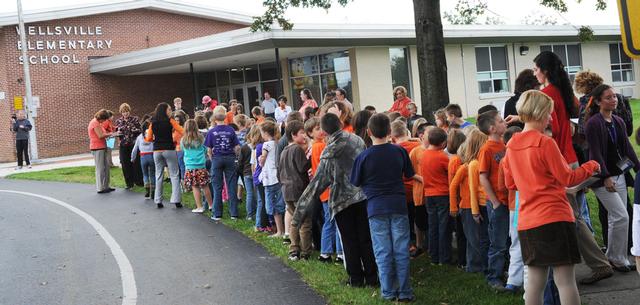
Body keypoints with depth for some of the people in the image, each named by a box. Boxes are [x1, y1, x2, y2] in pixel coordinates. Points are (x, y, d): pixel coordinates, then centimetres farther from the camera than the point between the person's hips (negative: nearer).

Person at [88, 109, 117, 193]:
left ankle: (105, 186, 18)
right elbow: (100, 135, -20)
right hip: (98, 148, -10)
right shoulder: (95, 123, -14)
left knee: (106, 166, 12)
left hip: (101, 148, 10)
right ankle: (100, 188, 0)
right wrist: (110, 134, -10)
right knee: (100, 168, -5)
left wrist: (109, 134, 8)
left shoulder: (97, 123, 18)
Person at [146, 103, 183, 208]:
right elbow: (183, 131, -8)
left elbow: (148, 139, 8)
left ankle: (158, 200, 10)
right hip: (169, 150, -3)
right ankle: (176, 200, -6)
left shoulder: (153, 123, 6)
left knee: (159, 175, 11)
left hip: (157, 151, 4)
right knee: (174, 175, 1)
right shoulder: (170, 121, -4)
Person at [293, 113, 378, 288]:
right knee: (366, 238, 9)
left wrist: (300, 212, -1)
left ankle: (356, 279, 14)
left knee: (349, 241, 8)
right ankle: (372, 277, 13)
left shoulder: (329, 154, -8)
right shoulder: (357, 141, -1)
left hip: (342, 201, -2)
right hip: (363, 196, 3)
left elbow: (318, 183, -7)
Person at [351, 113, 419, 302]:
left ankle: (388, 292, 12)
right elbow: (409, 175, 13)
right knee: (401, 250, 7)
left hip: (376, 207, -2)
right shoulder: (400, 151, -3)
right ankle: (404, 292, 10)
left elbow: (356, 183, 1)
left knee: (383, 252, 7)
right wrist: (420, 178, 36)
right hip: (398, 205, 2)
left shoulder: (363, 157, -10)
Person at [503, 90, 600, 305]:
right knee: (565, 280, -2)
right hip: (555, 218, -6)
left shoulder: (511, 145, 8)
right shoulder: (546, 143, -11)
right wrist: (591, 166, 9)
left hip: (527, 221, 7)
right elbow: (567, 178, -6)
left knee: (535, 279, 11)